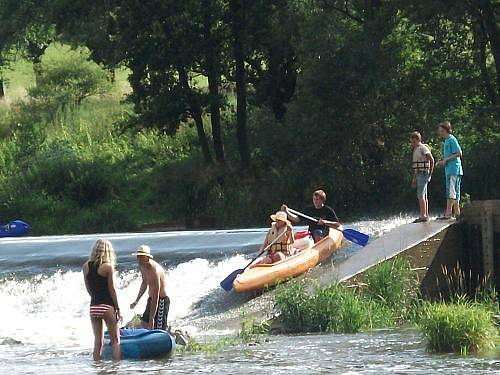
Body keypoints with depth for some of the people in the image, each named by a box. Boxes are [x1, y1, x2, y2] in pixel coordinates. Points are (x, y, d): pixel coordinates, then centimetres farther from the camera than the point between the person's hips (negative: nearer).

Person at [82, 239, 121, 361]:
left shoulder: (86, 266, 4)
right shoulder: (108, 267, -10)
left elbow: (88, 289, 10)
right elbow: (112, 290, -7)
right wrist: (117, 309, -1)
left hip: (93, 306, 4)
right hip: (107, 306, -4)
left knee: (98, 341, 9)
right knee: (115, 340, 5)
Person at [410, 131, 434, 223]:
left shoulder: (423, 148, -10)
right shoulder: (416, 150, 19)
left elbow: (432, 160, -17)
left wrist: (430, 173, -15)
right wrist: (414, 179, 23)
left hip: (423, 174, -10)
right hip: (418, 174, 10)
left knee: (421, 195, -15)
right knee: (423, 196, 10)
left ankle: (423, 216, -17)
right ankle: (426, 215, 12)